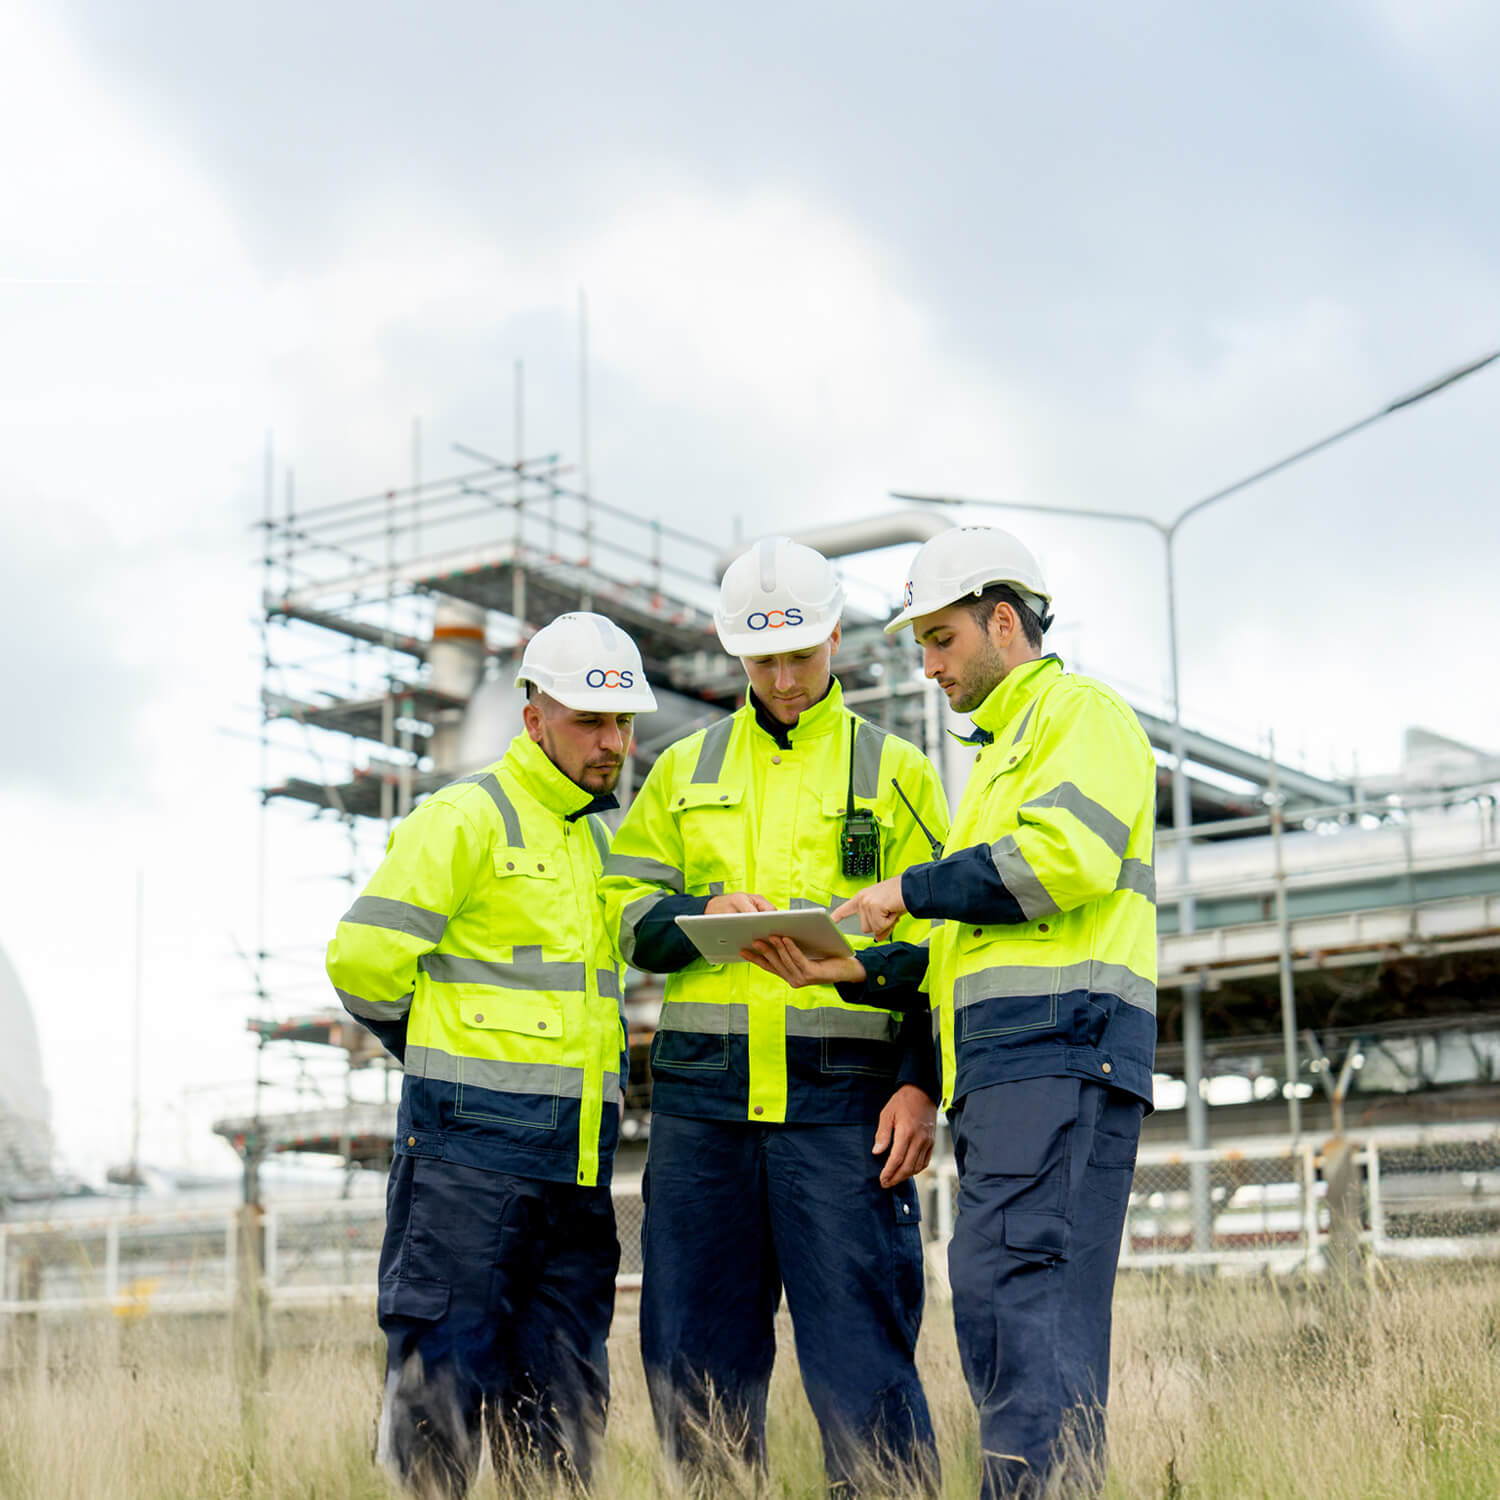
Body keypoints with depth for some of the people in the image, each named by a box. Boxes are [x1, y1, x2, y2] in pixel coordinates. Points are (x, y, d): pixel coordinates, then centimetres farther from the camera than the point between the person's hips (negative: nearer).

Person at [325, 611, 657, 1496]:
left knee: (563, 1407, 7)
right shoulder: (467, 818, -5)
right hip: (473, 1140, -7)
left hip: (580, 1156, 7)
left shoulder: (605, 838, 20)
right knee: (441, 1383, -7)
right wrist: (451, 1054, 4)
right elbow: (364, 960, -10)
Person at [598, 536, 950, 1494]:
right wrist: (699, 914, -7)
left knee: (860, 1358, -7)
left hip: (840, 1094, -3)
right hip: (702, 1092, 3)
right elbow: (626, 906, 15)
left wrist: (921, 1086, -6)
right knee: (695, 1362, 5)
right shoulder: (686, 769, 19)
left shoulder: (895, 772, 11)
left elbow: (936, 946, 6)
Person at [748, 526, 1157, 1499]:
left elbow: (1066, 854, -15)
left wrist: (911, 889, -6)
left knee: (1006, 1284, -20)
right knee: (1050, 1311, 3)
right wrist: (854, 970, 15)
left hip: (1061, 1042, -10)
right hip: (1003, 1066, 10)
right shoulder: (1000, 753, 32)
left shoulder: (1081, 710, 3)